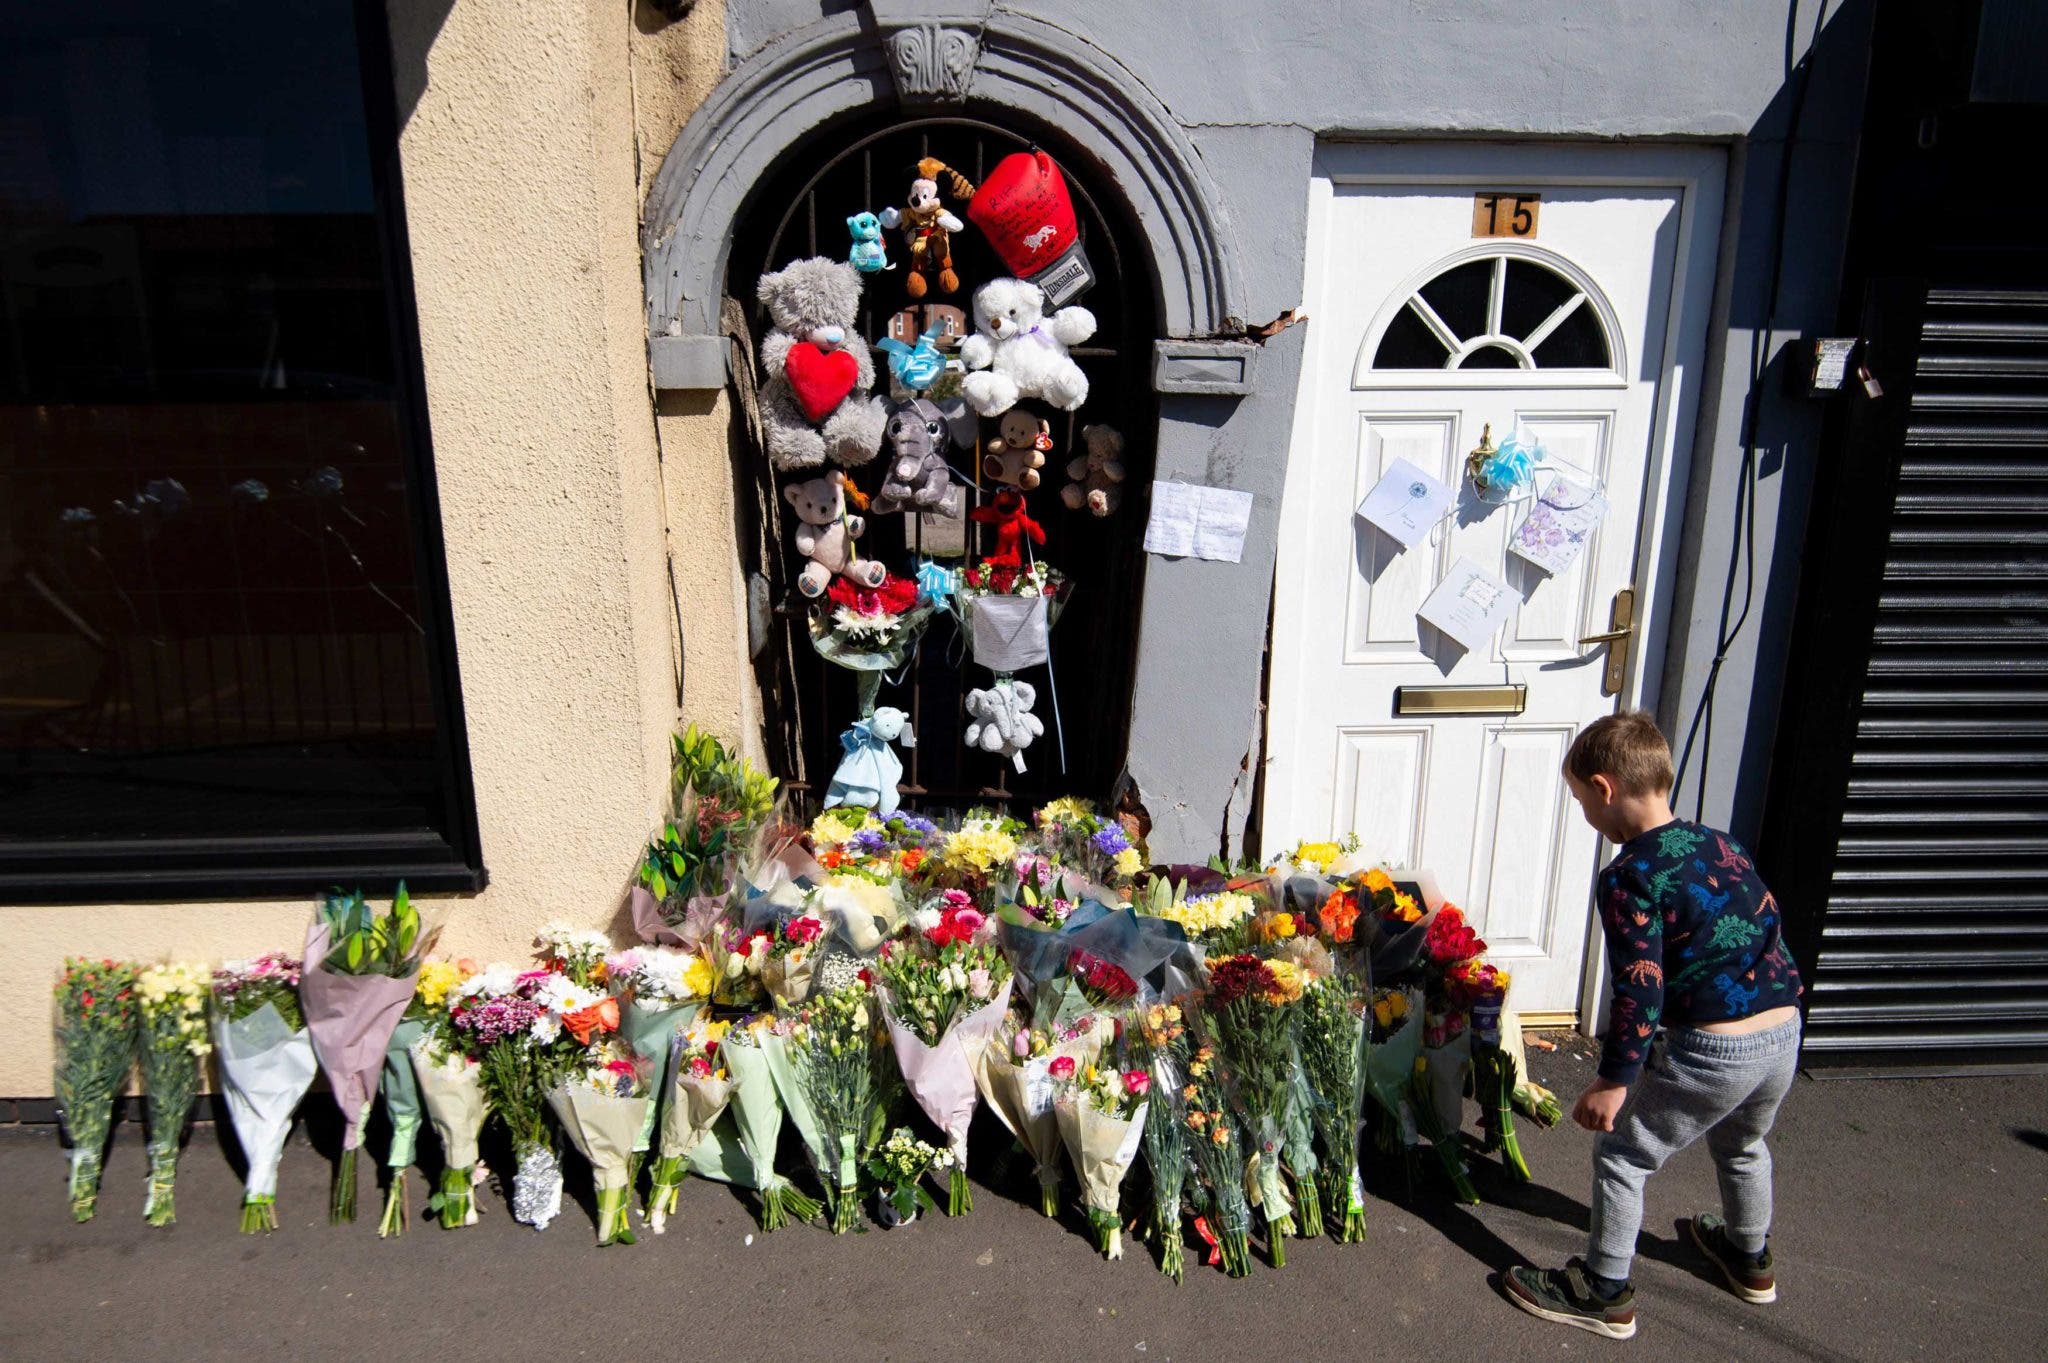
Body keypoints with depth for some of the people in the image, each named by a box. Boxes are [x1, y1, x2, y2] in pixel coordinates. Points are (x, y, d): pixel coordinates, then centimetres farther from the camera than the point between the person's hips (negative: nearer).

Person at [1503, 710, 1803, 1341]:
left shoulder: (1629, 877, -16)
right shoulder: (1723, 845, 8)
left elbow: (1640, 992, -18)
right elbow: (1771, 925, 16)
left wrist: (1613, 1081, -11)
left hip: (1713, 1050, -8)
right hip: (1785, 1034, 9)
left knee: (1622, 1155, 9)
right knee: (1742, 1145, 34)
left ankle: (1605, 1292, 20)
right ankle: (1750, 1258, 57)